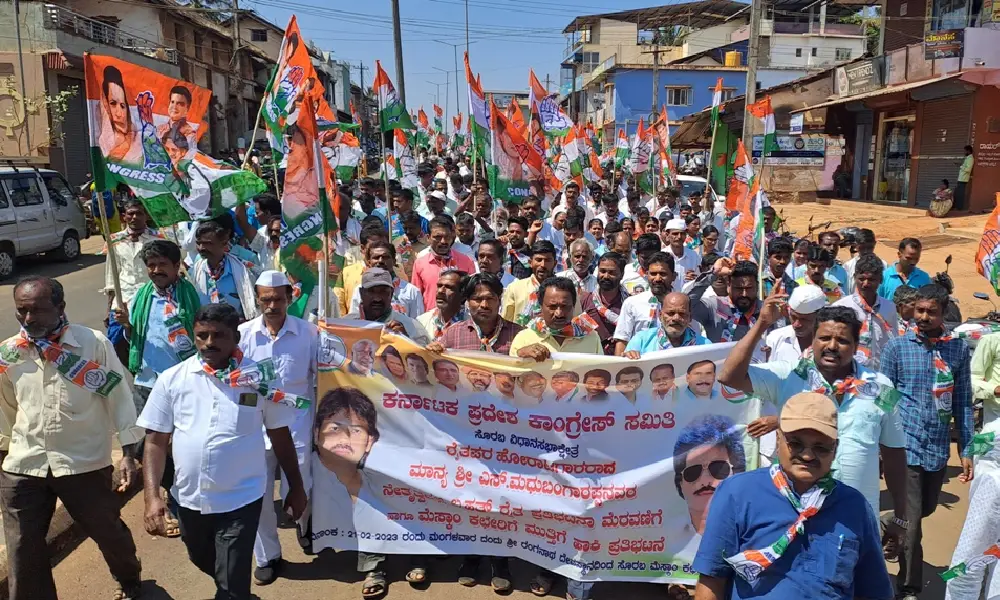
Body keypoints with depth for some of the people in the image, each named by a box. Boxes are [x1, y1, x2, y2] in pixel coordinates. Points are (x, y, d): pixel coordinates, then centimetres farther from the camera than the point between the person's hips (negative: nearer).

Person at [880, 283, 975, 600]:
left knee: (926, 510, 22)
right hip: (904, 446, -4)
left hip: (938, 449, 4)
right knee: (912, 521, 1)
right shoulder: (897, 346, -5)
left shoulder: (958, 349, 3)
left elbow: (963, 403, 7)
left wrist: (966, 449, 5)